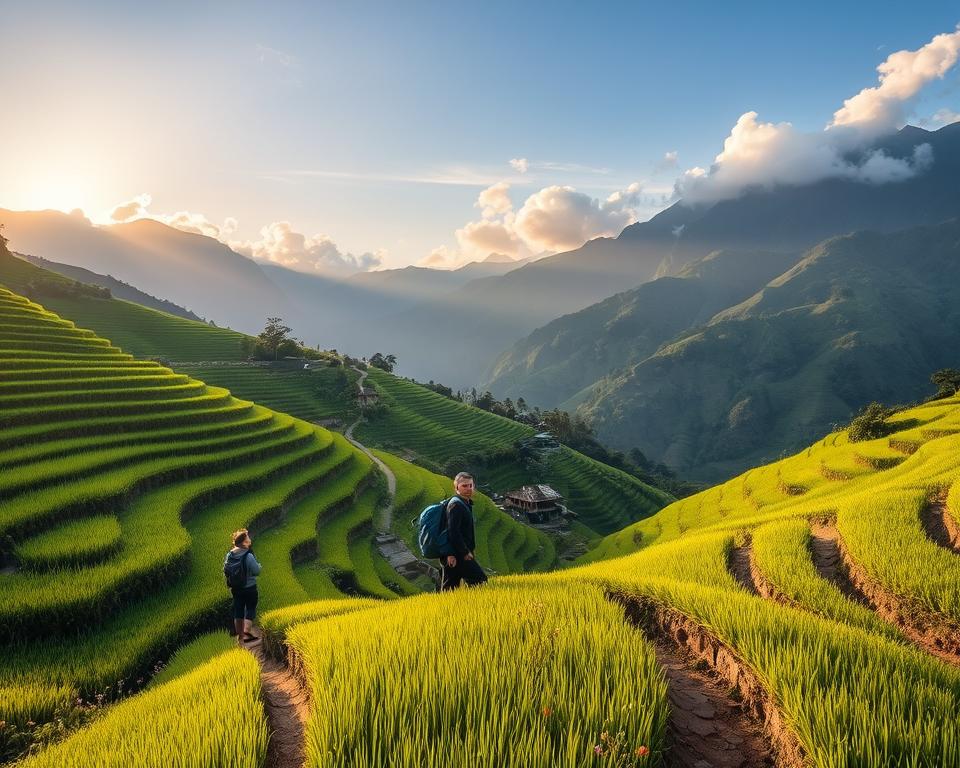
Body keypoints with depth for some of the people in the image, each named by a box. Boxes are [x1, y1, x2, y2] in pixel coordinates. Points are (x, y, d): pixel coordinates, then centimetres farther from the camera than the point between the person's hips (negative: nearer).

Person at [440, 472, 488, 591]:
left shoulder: (465, 503, 19)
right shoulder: (456, 505, -14)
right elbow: (453, 532, -21)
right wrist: (465, 553, -18)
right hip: (457, 556, -10)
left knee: (448, 588, 10)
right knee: (480, 581, -9)